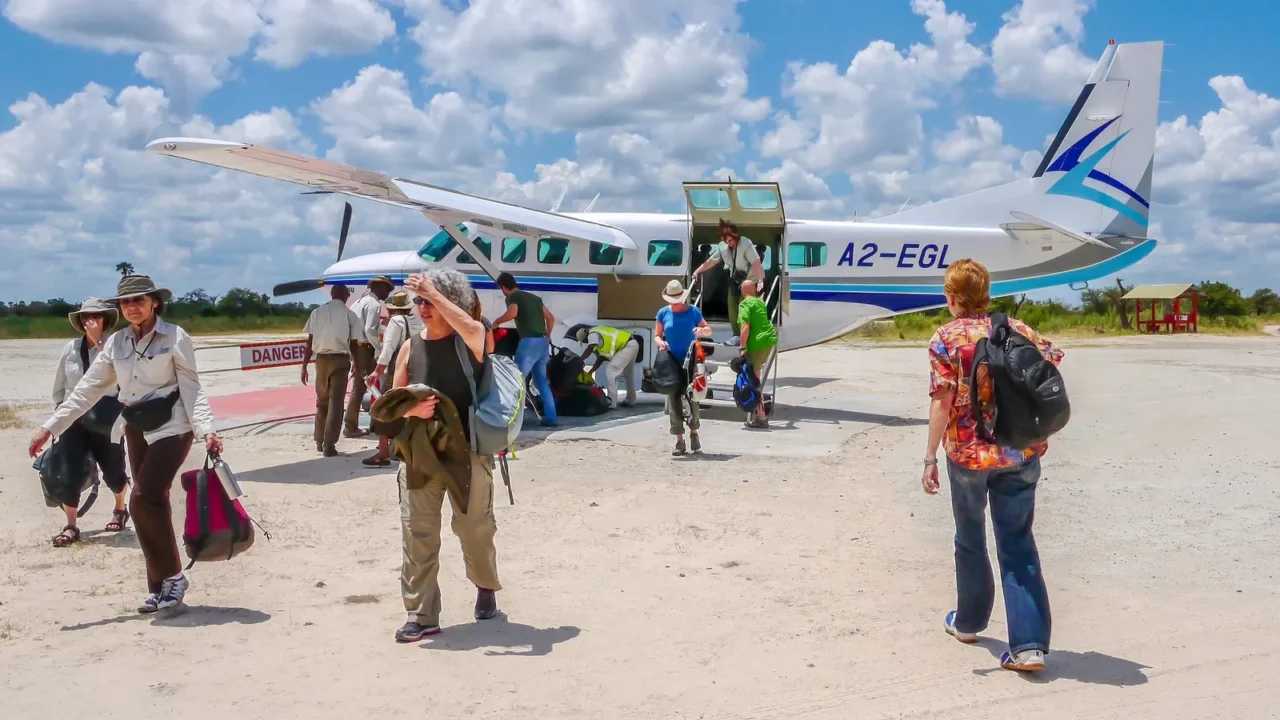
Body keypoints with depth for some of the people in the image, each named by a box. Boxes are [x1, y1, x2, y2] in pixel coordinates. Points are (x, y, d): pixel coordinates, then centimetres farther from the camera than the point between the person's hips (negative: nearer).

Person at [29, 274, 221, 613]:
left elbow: (192, 388, -11)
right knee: (151, 504, 8)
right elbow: (88, 389, 8)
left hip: (171, 427, -6)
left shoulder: (175, 337, -8)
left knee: (143, 499, -17)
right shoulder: (117, 342, 8)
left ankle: (171, 577, -2)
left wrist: (206, 430, -23)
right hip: (137, 430, 6)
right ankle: (161, 586, 17)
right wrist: (50, 427, 4)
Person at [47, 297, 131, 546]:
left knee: (112, 470, 9)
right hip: (74, 417, 3)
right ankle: (71, 528, 5)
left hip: (106, 418, -3)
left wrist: (98, 340, -27)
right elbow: (59, 385, 13)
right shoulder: (70, 349, 2)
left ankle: (120, 509, 37)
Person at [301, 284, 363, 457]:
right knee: (335, 403, 1)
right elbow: (354, 345, 0)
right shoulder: (350, 315, 2)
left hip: (321, 359, 3)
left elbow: (309, 342, 4)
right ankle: (329, 445, 0)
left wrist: (304, 366, 8)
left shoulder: (317, 312, 8)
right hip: (340, 360, -3)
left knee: (321, 401, 17)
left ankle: (319, 441, 24)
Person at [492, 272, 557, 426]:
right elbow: (551, 318, 23)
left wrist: (497, 321, -5)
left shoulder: (512, 297, 1)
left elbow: (512, 313, -21)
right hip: (543, 342, 7)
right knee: (542, 382, 15)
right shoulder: (534, 297, 23)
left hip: (529, 342, -7)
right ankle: (550, 416, 11)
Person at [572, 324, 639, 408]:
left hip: (627, 346, -11)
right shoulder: (598, 333, 22)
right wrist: (590, 372, 17)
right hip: (632, 344, 11)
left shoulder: (593, 334, -5)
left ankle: (611, 403, -10)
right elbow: (601, 358, 20)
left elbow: (589, 349, -22)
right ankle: (630, 401, 37)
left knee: (610, 371, -10)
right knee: (628, 374, 24)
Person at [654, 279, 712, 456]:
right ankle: (679, 441, 8)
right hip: (671, 363, 1)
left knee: (693, 398, -2)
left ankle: (694, 434, 19)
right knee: (674, 401, 1)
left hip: (690, 362, -1)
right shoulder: (663, 313, 4)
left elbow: (708, 330, 10)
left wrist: (702, 330, -13)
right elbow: (657, 335, 11)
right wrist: (660, 342, -12)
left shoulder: (693, 312, 0)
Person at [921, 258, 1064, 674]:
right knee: (1019, 545, 5)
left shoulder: (946, 339, -9)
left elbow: (943, 402, -15)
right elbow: (1053, 365, 4)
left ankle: (969, 621, 35)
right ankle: (1029, 645, -2)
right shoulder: (1016, 329, 4)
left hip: (969, 453, -3)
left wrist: (930, 457, -12)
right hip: (1021, 453, 3)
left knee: (970, 539, 18)